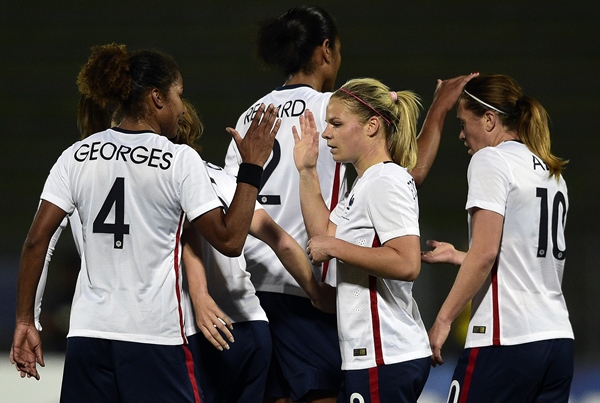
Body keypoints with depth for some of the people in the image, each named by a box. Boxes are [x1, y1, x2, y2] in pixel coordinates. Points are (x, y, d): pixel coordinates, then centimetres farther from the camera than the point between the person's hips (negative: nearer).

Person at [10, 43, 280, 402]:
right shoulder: (181, 160, -4)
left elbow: (36, 241, 2)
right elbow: (229, 240, -6)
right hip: (155, 337, -4)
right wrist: (253, 167, 2)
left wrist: (25, 321, 7)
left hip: (88, 334, 4)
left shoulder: (78, 155, 6)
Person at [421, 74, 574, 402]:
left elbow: (485, 253, -14)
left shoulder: (491, 159, -4)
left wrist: (443, 319, -9)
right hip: (558, 339, 8)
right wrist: (457, 257, 29)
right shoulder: (551, 173, 19)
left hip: (506, 340, -8)